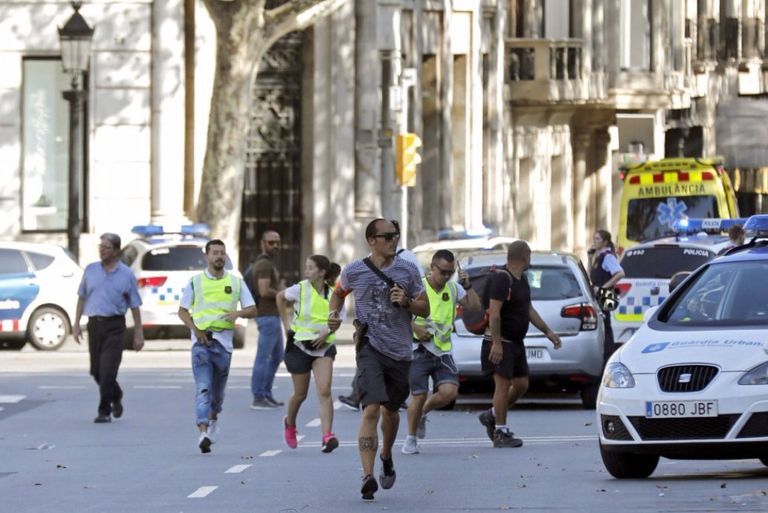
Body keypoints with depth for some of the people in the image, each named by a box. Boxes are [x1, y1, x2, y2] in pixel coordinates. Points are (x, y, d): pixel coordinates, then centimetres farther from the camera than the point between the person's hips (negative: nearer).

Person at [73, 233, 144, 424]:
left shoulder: (126, 275, 0)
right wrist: (76, 323, 8)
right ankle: (116, 396, 36)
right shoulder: (90, 270, 8)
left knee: (107, 370, -12)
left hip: (114, 325, -4)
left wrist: (138, 334, 1)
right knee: (96, 371, 9)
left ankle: (104, 411, -5)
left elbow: (134, 306, 3)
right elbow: (82, 298, 15)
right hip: (94, 323, 4)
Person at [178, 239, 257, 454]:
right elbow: (182, 311, 9)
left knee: (218, 387, 12)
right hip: (201, 341, -2)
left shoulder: (236, 282, 8)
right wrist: (195, 329, -8)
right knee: (203, 388, -13)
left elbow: (252, 309, 9)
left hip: (224, 340, 2)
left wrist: (238, 313, -12)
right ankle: (203, 433, -22)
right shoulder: (195, 282, 4)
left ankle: (213, 419, 40)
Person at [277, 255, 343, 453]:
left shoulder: (333, 294, -5)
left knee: (324, 391, -16)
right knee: (300, 394, 10)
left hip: (324, 346, 0)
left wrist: (326, 332, -13)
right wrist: (286, 323, 8)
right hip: (300, 345, 0)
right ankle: (289, 424, 41)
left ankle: (327, 436, -20)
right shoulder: (300, 289, -8)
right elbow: (280, 297, 12)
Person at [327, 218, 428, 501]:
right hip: (370, 348, -3)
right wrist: (334, 314, 4)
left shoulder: (408, 270, 3)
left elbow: (425, 309, 8)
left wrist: (406, 302, -11)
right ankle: (368, 476, -24)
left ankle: (386, 457, 47)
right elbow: (339, 292, 22)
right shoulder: (354, 271, 0)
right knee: (371, 409, -19)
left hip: (400, 351, 3)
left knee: (390, 411, 18)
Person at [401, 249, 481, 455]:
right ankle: (411, 439, 14)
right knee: (418, 396, -5)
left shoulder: (453, 289, 9)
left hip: (443, 351, 4)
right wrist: (415, 328, -17)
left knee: (450, 391, -14)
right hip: (420, 350, -4)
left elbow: (475, 306, 6)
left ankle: (423, 413, 17)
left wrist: (467, 285, -5)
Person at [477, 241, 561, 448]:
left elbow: (529, 310, 24)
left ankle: (491, 416, 25)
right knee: (503, 384, -9)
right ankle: (500, 433, -4)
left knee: (521, 385, 9)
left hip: (516, 342, 9)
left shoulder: (522, 280, 14)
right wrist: (496, 343, -27)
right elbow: (494, 312, -22)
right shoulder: (501, 279, -16)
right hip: (501, 343, -9)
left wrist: (548, 332, 21)